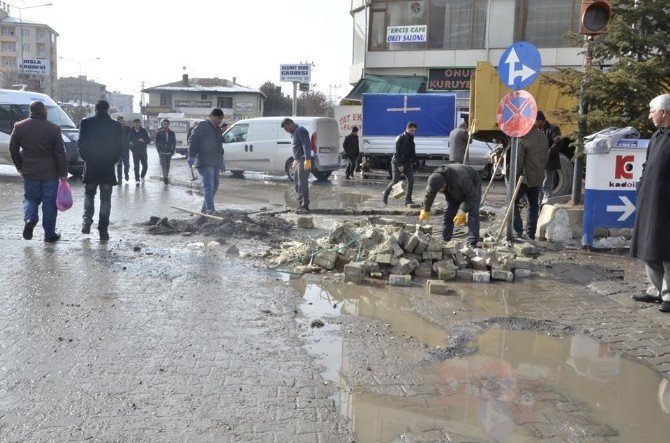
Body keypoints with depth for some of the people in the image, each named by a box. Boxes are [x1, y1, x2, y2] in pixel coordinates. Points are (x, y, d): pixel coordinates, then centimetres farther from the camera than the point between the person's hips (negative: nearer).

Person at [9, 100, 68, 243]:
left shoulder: (19, 127, 1)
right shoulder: (53, 128, -7)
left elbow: (13, 149, 6)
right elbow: (60, 153, -7)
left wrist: (20, 167, 18)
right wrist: (63, 173, -2)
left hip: (29, 172, 2)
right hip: (50, 172, -2)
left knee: (30, 198, 16)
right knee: (49, 202, 6)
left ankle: (29, 219, -11)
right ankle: (49, 234, 11)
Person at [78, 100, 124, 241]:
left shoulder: (86, 123, -3)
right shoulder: (116, 126, -1)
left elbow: (81, 144, -3)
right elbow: (120, 148, 0)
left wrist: (87, 159, 10)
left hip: (91, 166, 0)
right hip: (108, 168, 0)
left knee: (89, 194, 19)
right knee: (105, 199, 5)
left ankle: (87, 221, 3)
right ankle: (103, 230, 3)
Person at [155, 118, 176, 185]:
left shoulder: (172, 133, 4)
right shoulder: (159, 133, 0)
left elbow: (174, 142, 8)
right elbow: (157, 143, 3)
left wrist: (172, 151, -1)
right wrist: (159, 151, -6)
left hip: (169, 152, 2)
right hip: (162, 152, -2)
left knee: (168, 166, 7)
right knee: (163, 164, -13)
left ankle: (166, 177, 18)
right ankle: (165, 177, -17)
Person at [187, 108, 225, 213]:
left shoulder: (217, 130, 22)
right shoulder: (202, 126, -5)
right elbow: (193, 141, -13)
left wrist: (221, 160, 27)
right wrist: (192, 156, -23)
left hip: (216, 163, 9)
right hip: (205, 163, -9)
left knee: (214, 186, 10)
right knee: (209, 186, -17)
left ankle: (205, 209, 20)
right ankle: (210, 210, -23)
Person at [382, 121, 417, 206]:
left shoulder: (411, 139, 10)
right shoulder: (400, 138, -12)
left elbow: (413, 152, 16)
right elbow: (397, 152, -17)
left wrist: (412, 162, 4)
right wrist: (400, 165, -20)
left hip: (407, 164, 7)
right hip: (397, 163, -7)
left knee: (411, 180, -5)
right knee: (395, 181, -7)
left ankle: (408, 199, -1)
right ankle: (385, 195, 15)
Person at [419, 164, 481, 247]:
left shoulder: (460, 180, -47)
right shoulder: (435, 180, -28)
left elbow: (472, 196, -33)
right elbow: (429, 195, -7)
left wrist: (463, 212, -30)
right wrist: (426, 211, 6)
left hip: (473, 185, -5)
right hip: (454, 191, 5)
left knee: (473, 214, -19)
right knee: (448, 214, -3)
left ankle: (472, 244, -21)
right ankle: (444, 241, 5)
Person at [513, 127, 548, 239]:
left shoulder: (522, 140, -21)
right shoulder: (543, 137, 4)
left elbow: (518, 161, -18)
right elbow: (546, 156, 13)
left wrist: (514, 176, -7)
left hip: (525, 177, -7)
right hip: (538, 177, 7)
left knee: (513, 201, 4)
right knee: (534, 204, 13)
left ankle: (518, 230, -5)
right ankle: (531, 233, 18)